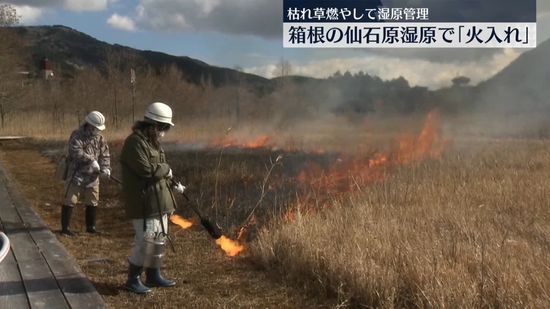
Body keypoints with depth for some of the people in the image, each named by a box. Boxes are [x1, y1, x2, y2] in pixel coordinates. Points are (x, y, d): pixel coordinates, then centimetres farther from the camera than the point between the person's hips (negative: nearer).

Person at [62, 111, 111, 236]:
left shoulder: (100, 138, 7)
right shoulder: (77, 135, -11)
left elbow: (105, 154, 5)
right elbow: (76, 152, -25)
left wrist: (105, 167, -13)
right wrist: (91, 161, -31)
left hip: (92, 176, 6)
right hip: (76, 175, -6)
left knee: (93, 202, 12)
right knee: (70, 201, -2)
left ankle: (91, 227, 25)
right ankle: (65, 228, 7)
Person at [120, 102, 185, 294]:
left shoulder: (152, 142, 15)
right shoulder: (135, 142, -17)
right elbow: (146, 170, -26)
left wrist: (173, 184, 12)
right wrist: (166, 169, -11)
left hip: (159, 202, 10)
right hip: (143, 203, -10)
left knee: (159, 239, 16)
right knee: (145, 242, -8)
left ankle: (153, 276, 29)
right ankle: (132, 280, 7)